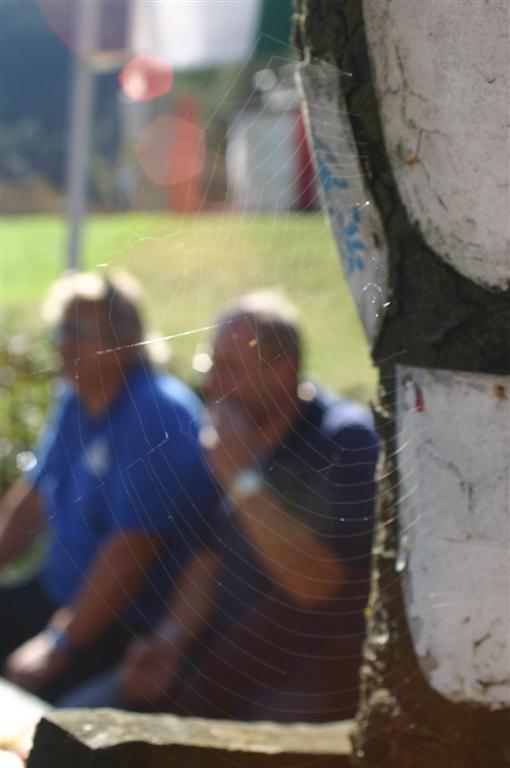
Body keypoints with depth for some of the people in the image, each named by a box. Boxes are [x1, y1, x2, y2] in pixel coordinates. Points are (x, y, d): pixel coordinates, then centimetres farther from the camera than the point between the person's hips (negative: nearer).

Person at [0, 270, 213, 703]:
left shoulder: (156, 415, -18)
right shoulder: (75, 402, 10)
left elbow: (133, 546, -23)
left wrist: (58, 644, -23)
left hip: (129, 624, -9)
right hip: (54, 593, 9)